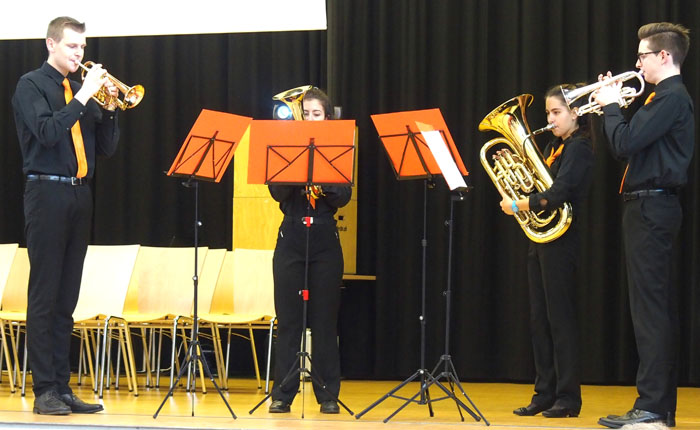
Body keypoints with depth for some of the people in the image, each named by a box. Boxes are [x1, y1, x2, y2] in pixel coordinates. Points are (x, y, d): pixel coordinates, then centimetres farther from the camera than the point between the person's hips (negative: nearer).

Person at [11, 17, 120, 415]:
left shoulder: (81, 90, 16)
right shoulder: (31, 85, -1)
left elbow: (107, 146, 14)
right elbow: (47, 132, -16)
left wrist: (109, 107, -1)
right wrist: (83, 97, -16)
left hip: (79, 195, 6)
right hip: (48, 193, -6)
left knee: (67, 298, 7)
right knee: (44, 296, -5)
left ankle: (63, 386, 10)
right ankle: (44, 390, -2)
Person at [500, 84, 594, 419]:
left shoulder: (578, 148, -10)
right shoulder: (553, 147, 17)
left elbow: (556, 195, -21)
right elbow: (536, 187, 15)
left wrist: (517, 206, -14)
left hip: (561, 240, -9)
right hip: (540, 238, 9)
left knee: (560, 317, -5)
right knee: (539, 319, 9)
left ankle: (568, 398, 0)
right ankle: (545, 394, 15)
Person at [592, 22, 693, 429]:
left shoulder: (671, 97, -13)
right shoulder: (673, 97, 19)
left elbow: (625, 144, -20)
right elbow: (633, 143, 22)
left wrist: (610, 106, -5)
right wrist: (613, 107, 14)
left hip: (651, 207, -11)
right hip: (654, 207, 11)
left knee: (650, 307, -10)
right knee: (659, 306, 11)